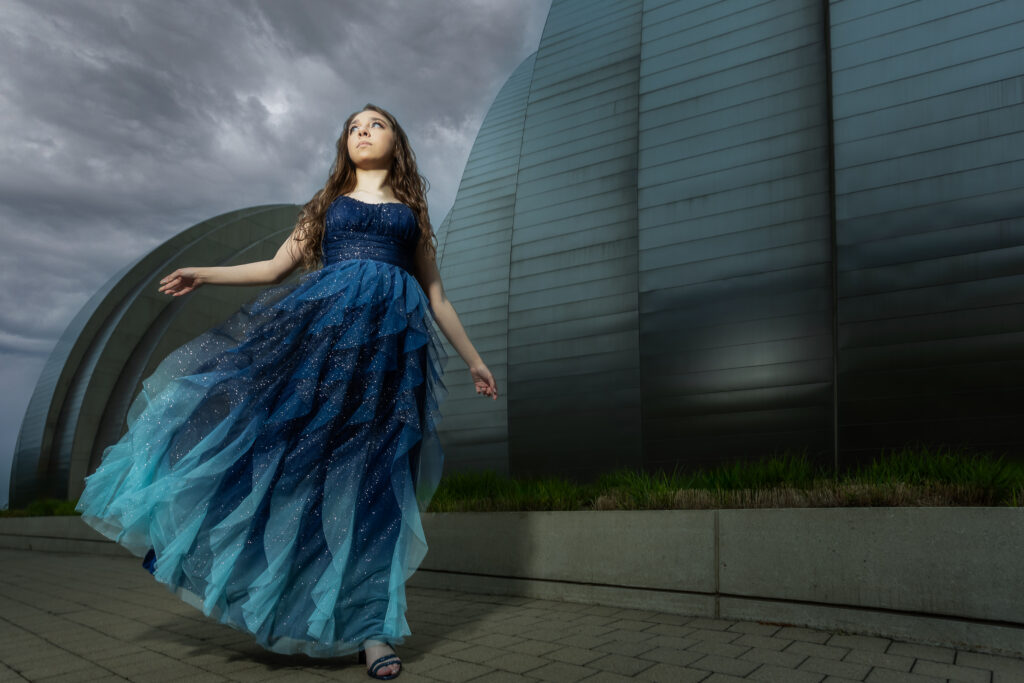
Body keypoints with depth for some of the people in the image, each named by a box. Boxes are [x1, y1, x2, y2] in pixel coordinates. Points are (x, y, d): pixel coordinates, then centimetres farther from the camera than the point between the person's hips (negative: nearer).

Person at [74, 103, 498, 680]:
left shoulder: (413, 212, 22)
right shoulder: (327, 204, 24)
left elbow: (437, 297, 21)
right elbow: (277, 267, 18)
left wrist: (474, 359, 18)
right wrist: (204, 276, 9)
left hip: (391, 334, -1)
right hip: (321, 321, 1)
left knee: (373, 471, -5)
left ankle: (371, 628, -2)